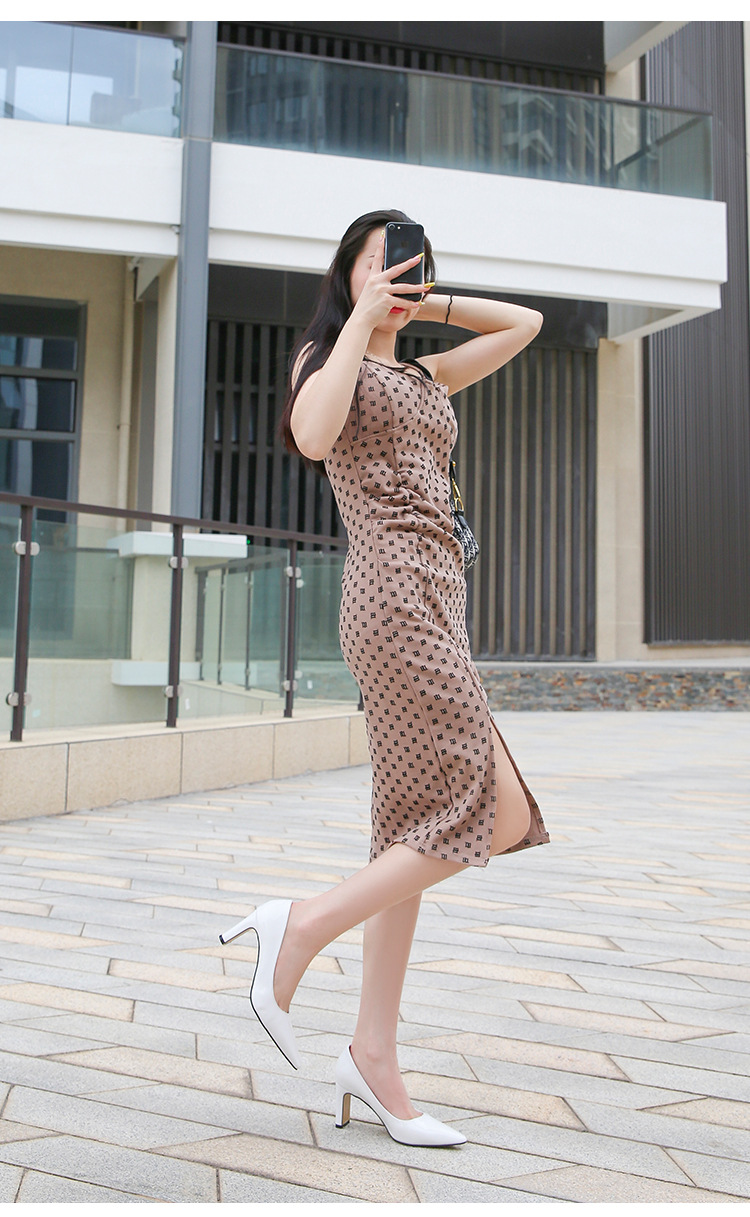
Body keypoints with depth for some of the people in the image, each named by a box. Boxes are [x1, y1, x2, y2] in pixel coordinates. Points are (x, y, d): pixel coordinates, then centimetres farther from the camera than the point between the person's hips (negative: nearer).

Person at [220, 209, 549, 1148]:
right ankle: (301, 927, -4)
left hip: (433, 608, 8)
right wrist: (363, 319, -8)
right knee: (498, 816, -13)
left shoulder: (423, 378, 25)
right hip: (396, 599, -8)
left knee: (417, 833, 5)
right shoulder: (322, 358, 5)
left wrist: (423, 303, 21)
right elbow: (312, 437, -17)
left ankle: (373, 1058, 11)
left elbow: (525, 323, 30)